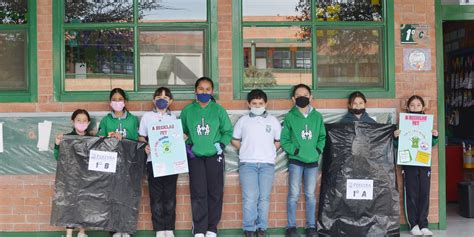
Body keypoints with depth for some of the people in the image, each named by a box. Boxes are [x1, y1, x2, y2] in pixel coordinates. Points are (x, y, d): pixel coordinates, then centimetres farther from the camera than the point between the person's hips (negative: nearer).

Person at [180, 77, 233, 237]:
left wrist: (221, 144, -9)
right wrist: (186, 146, -3)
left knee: (215, 193, 3)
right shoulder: (188, 110, 3)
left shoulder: (218, 110, 1)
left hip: (214, 156, 0)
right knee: (198, 194, -1)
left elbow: (227, 131, 6)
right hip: (195, 157, 0)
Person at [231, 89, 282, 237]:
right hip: (247, 164, -1)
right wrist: (246, 151, 9)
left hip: (267, 164, 1)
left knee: (264, 197, 1)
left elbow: (279, 141, 15)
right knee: (249, 198, -6)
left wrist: (268, 152, 8)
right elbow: (235, 140, 13)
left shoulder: (273, 121, 10)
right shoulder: (243, 121, 8)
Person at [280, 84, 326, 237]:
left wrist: (318, 150, -2)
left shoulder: (317, 116, 5)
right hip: (295, 161, -2)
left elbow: (322, 137, 11)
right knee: (294, 194, -2)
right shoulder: (290, 117, -3)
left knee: (310, 195, 8)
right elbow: (284, 139, -3)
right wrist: (295, 151, -12)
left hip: (312, 161, 2)